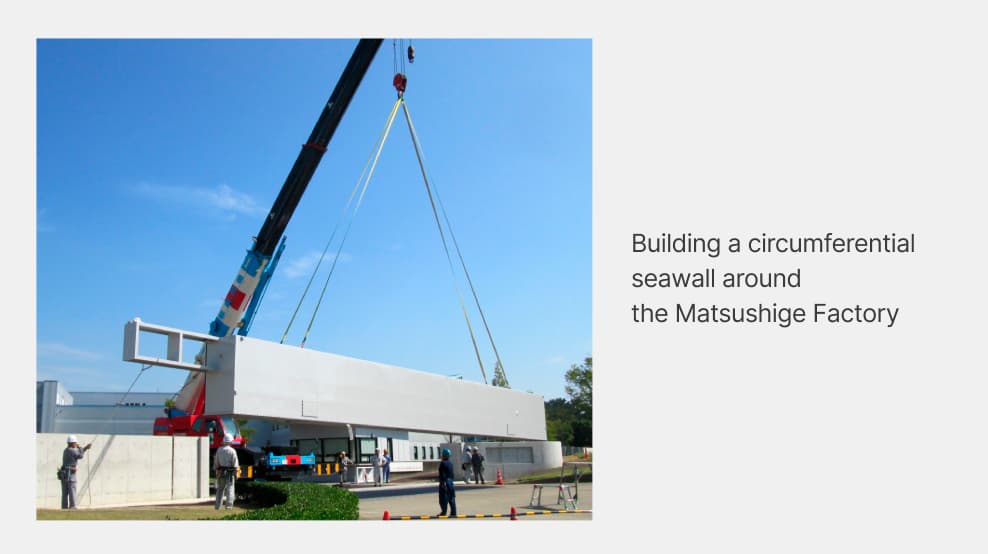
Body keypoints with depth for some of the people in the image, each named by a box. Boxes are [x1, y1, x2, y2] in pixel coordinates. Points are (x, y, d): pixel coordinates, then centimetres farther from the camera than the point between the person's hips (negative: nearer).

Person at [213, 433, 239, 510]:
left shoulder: (219, 450, 3)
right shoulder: (232, 451, -8)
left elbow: (216, 462, 6)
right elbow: (235, 463, -9)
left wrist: (216, 471, 14)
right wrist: (235, 474, -4)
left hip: (221, 472, 4)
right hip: (230, 472, -4)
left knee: (220, 489, 13)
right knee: (230, 488, 0)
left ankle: (218, 505, 17)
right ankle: (229, 505, -5)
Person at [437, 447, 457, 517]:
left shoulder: (443, 463, -13)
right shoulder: (450, 463, 11)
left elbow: (442, 474, -18)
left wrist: (442, 483, -20)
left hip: (444, 482, -8)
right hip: (450, 481, 8)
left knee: (444, 498, -1)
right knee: (451, 498, 8)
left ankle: (443, 512, 2)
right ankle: (453, 513, 8)